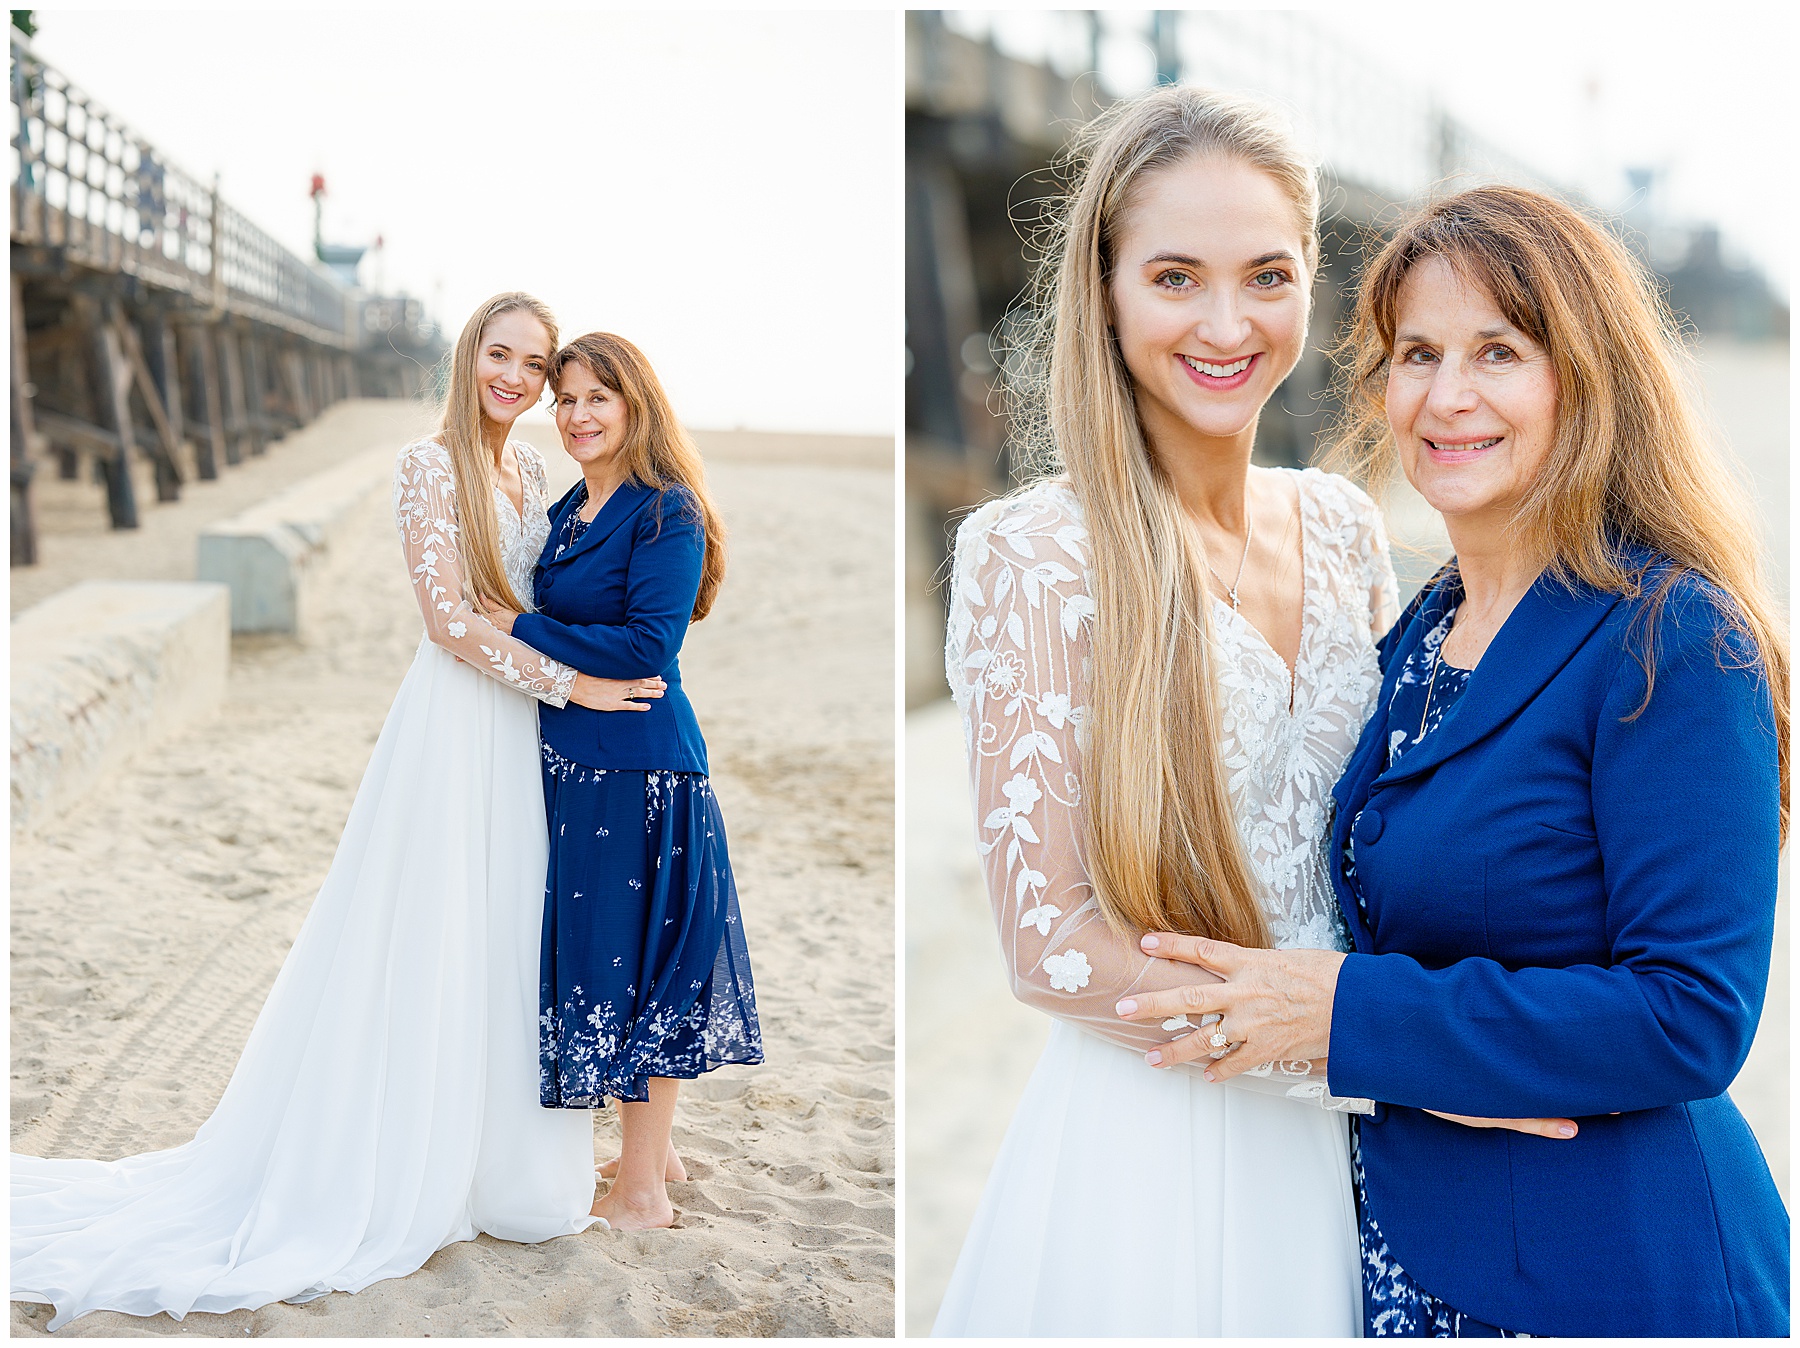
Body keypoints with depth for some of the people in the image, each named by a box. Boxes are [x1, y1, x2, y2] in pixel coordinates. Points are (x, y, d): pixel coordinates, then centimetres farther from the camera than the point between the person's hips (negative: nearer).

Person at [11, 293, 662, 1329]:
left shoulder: (532, 468, 11)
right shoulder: (430, 464, -11)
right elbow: (451, 619, -17)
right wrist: (571, 684, -17)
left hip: (525, 728, 7)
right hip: (457, 723, -7)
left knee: (511, 941, 12)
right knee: (436, 941, 0)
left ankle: (497, 1152, 25)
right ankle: (403, 1165, 13)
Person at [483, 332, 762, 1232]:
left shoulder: (666, 512, -12)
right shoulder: (568, 512, 13)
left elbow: (648, 644, -20)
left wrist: (519, 630, -16)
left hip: (638, 768, -8)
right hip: (575, 761, 8)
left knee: (634, 961, 0)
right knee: (602, 956, 16)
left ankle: (642, 1192, 11)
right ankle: (653, 1149, 31)